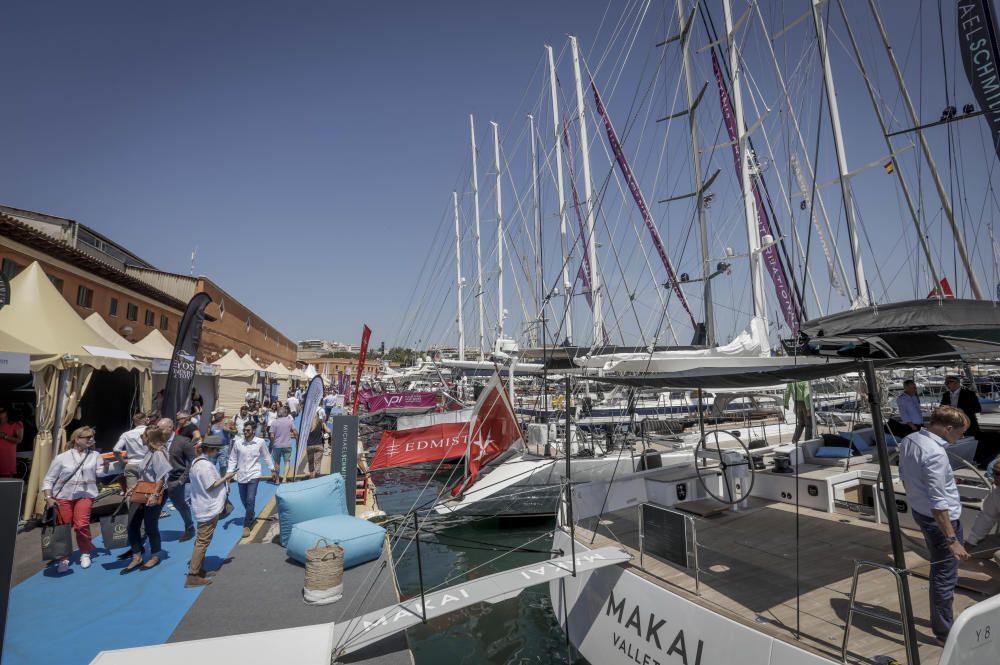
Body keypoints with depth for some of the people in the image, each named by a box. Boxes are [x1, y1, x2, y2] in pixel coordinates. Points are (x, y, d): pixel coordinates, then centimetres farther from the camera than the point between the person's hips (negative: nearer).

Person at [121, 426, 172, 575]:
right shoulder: (150, 452, 13)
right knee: (132, 526, 9)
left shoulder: (158, 454, -17)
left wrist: (155, 495, -24)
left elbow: (162, 476, -21)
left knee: (150, 527, 4)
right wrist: (134, 488, 21)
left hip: (151, 497, -9)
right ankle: (136, 558, 21)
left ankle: (155, 557, 22)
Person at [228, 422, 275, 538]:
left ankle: (247, 525, 4)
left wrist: (272, 469, 10)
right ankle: (251, 515, 45)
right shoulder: (237, 442, -5)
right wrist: (229, 472, -6)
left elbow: (266, 457, 4)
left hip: (253, 475, -3)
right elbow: (233, 459, 3)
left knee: (250, 500, -11)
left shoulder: (260, 442, -8)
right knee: (244, 500, 16)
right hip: (241, 475, 3)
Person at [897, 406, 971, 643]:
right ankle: (945, 632, 17)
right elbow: (938, 503, -27)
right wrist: (952, 540, -22)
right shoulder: (935, 454, -28)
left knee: (939, 569, 25)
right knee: (945, 577, 4)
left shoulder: (908, 441, 0)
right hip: (942, 519, -9)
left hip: (919, 512, 9)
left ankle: (940, 622, 40)